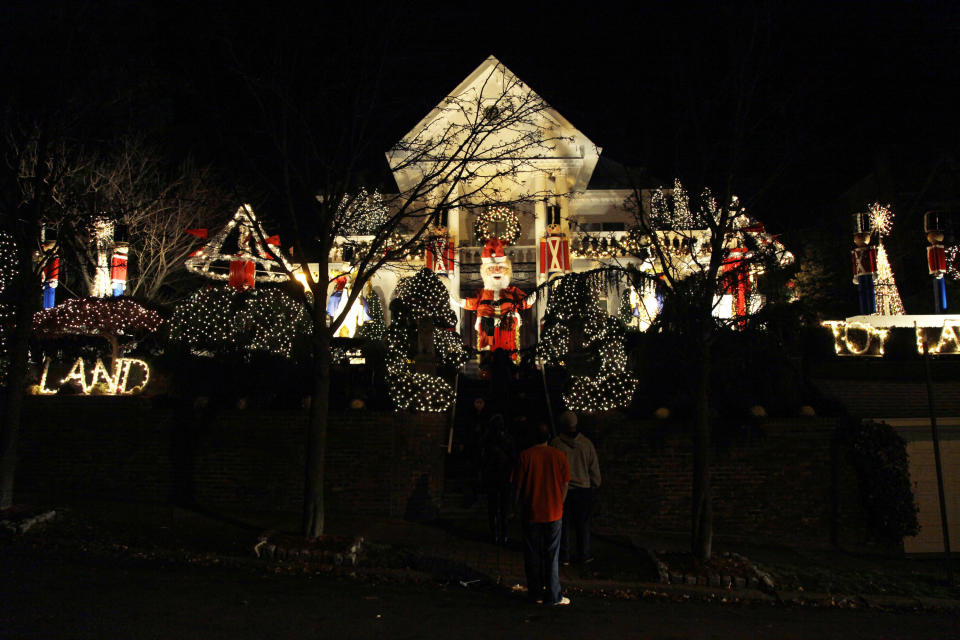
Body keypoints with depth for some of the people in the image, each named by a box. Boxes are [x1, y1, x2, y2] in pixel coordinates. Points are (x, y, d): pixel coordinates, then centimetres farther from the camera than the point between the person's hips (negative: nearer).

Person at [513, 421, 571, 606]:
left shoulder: (525, 456, -8)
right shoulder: (560, 456, -4)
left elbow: (518, 485, -5)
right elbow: (565, 484, 1)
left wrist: (521, 505, 9)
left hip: (531, 514, -1)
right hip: (554, 514, 1)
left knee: (532, 556, 11)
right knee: (551, 556, 9)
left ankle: (535, 594, 19)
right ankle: (553, 596, 13)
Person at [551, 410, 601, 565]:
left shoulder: (556, 444, -10)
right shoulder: (586, 443, -4)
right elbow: (594, 467, 3)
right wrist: (594, 485, 15)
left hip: (563, 490, -2)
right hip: (584, 489, 2)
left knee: (564, 524, 9)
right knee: (583, 524, 14)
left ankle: (564, 556, 16)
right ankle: (584, 554, 22)